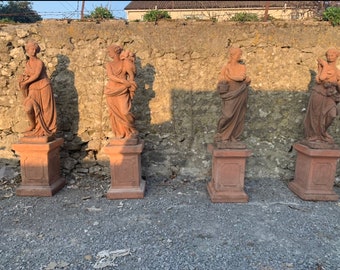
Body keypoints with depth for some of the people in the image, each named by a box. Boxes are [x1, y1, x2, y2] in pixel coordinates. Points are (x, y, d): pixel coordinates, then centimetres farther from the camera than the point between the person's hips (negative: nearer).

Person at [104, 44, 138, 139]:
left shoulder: (125, 63, 3)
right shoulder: (109, 64, 6)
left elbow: (131, 76, -3)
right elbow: (111, 76, -10)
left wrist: (132, 90, -14)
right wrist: (125, 82, -20)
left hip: (122, 92, -2)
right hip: (112, 92, 3)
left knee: (124, 112, -13)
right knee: (114, 114, 2)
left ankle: (130, 131, 7)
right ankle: (119, 134, 11)